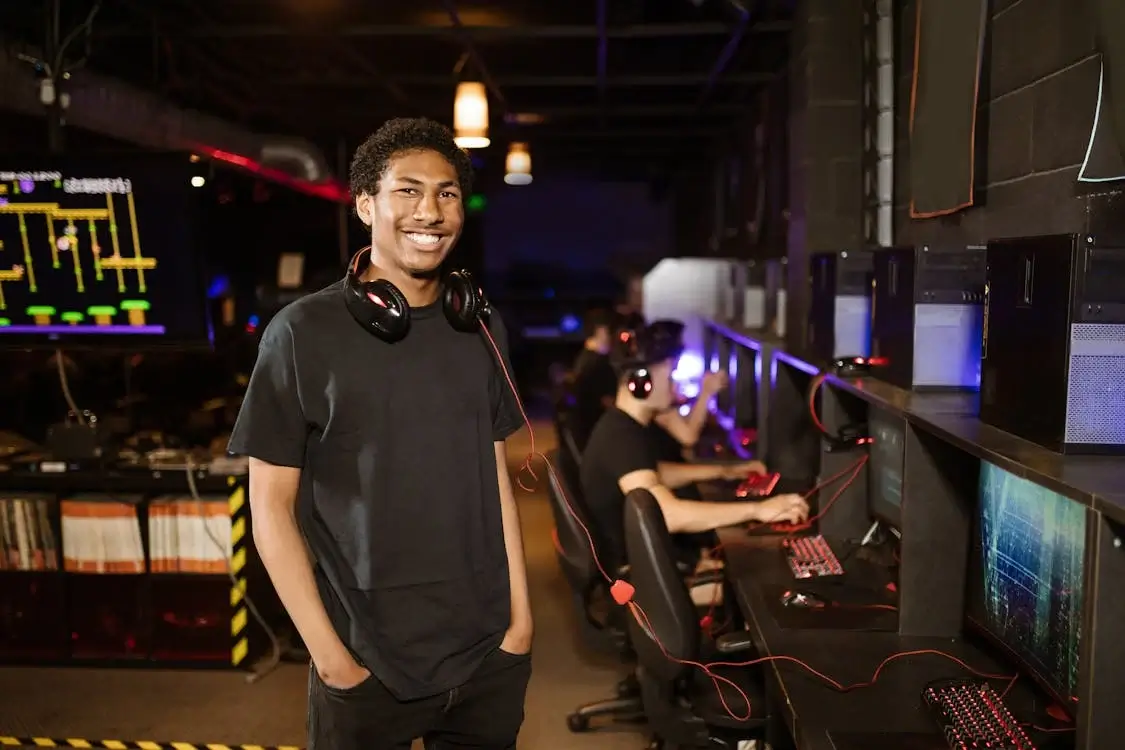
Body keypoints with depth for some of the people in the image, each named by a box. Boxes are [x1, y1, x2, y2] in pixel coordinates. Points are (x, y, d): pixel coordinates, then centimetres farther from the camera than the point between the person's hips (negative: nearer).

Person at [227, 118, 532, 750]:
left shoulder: (482, 329, 3)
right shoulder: (304, 332, -10)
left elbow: (496, 474, 8)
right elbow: (272, 504, -8)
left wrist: (521, 612, 4)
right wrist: (331, 654, -10)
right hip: (367, 664, -3)